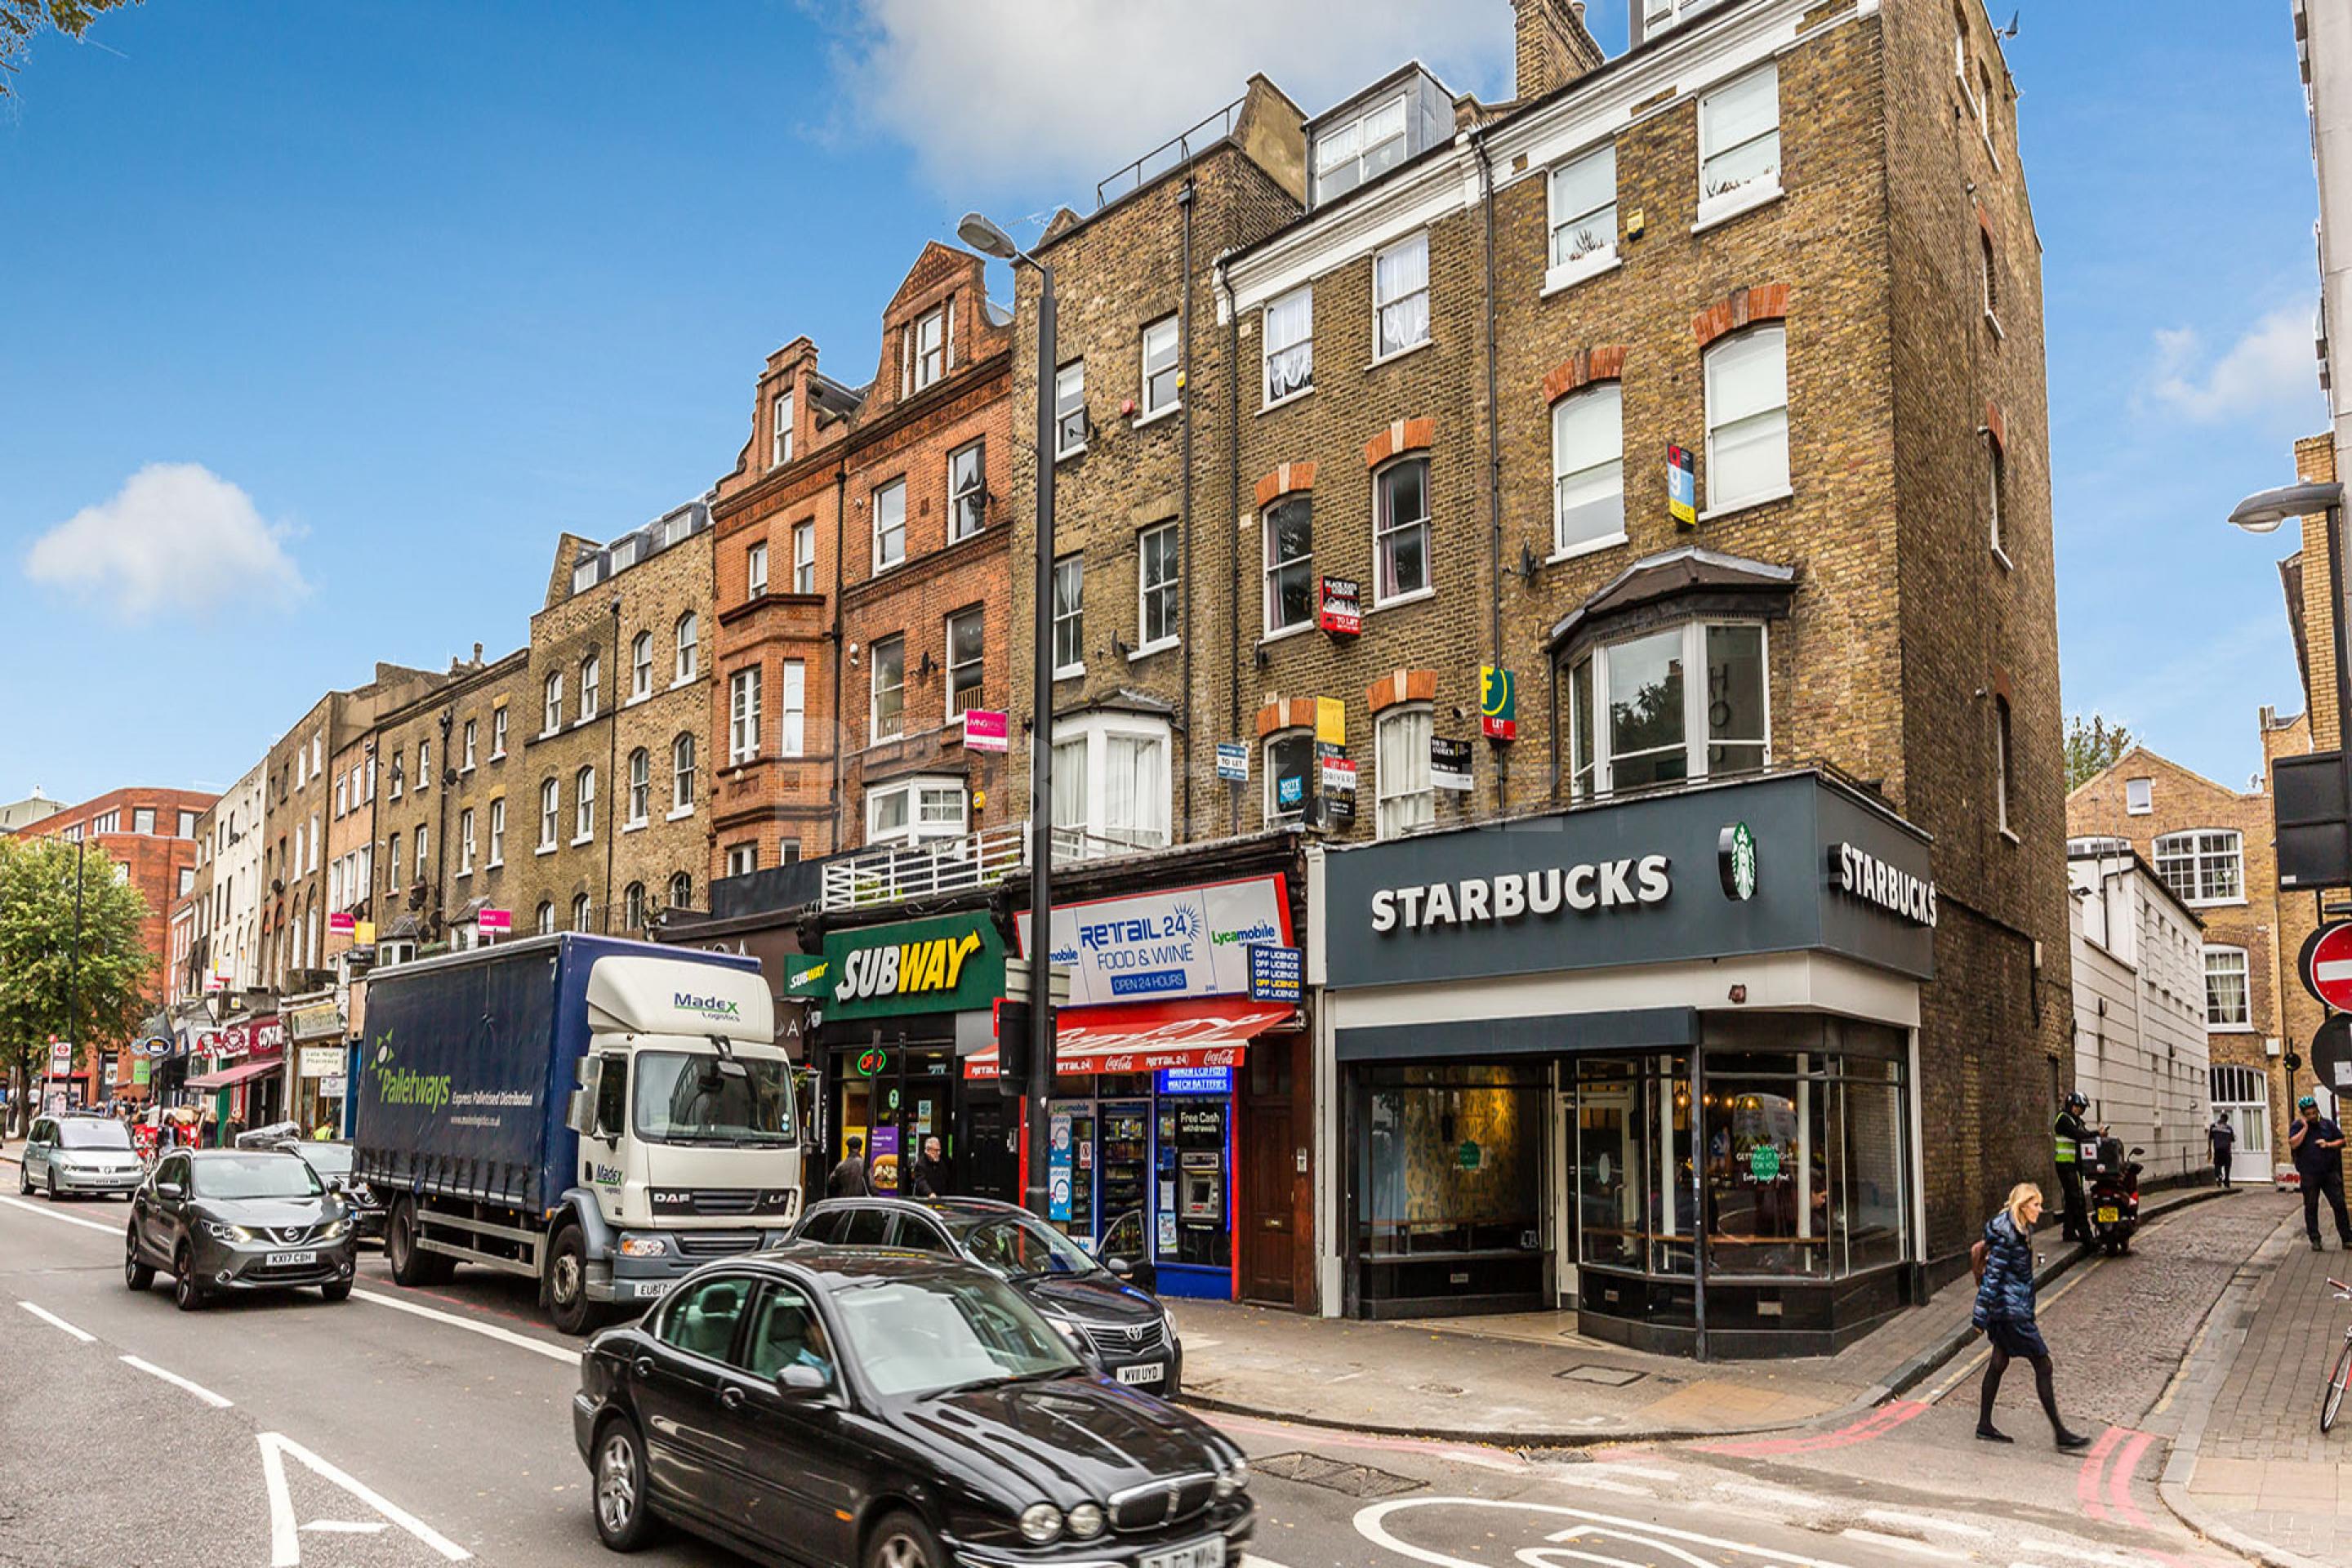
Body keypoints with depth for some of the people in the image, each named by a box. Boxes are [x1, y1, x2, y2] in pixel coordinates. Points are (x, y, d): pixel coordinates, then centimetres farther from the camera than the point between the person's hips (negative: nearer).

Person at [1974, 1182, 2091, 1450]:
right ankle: (2059, 1433, 5)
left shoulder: (2021, 1230, 9)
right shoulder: (2006, 1235, -21)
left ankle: (1985, 1425, 20)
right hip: (2011, 1309, -10)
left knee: (1999, 1362, 13)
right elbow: (1992, 1275, -21)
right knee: (2042, 1365, -3)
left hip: (2008, 1306, 10)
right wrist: (1981, 1314, -20)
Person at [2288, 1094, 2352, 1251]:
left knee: (2339, 1204, -1)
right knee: (2311, 1207, 5)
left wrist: (2328, 1144, -7)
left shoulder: (2327, 1123, 7)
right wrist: (2305, 1127, -15)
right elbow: (2293, 1144, -14)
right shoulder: (2297, 1126, 0)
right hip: (2309, 1175, -2)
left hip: (2330, 1172, 2)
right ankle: (2315, 1240, 12)